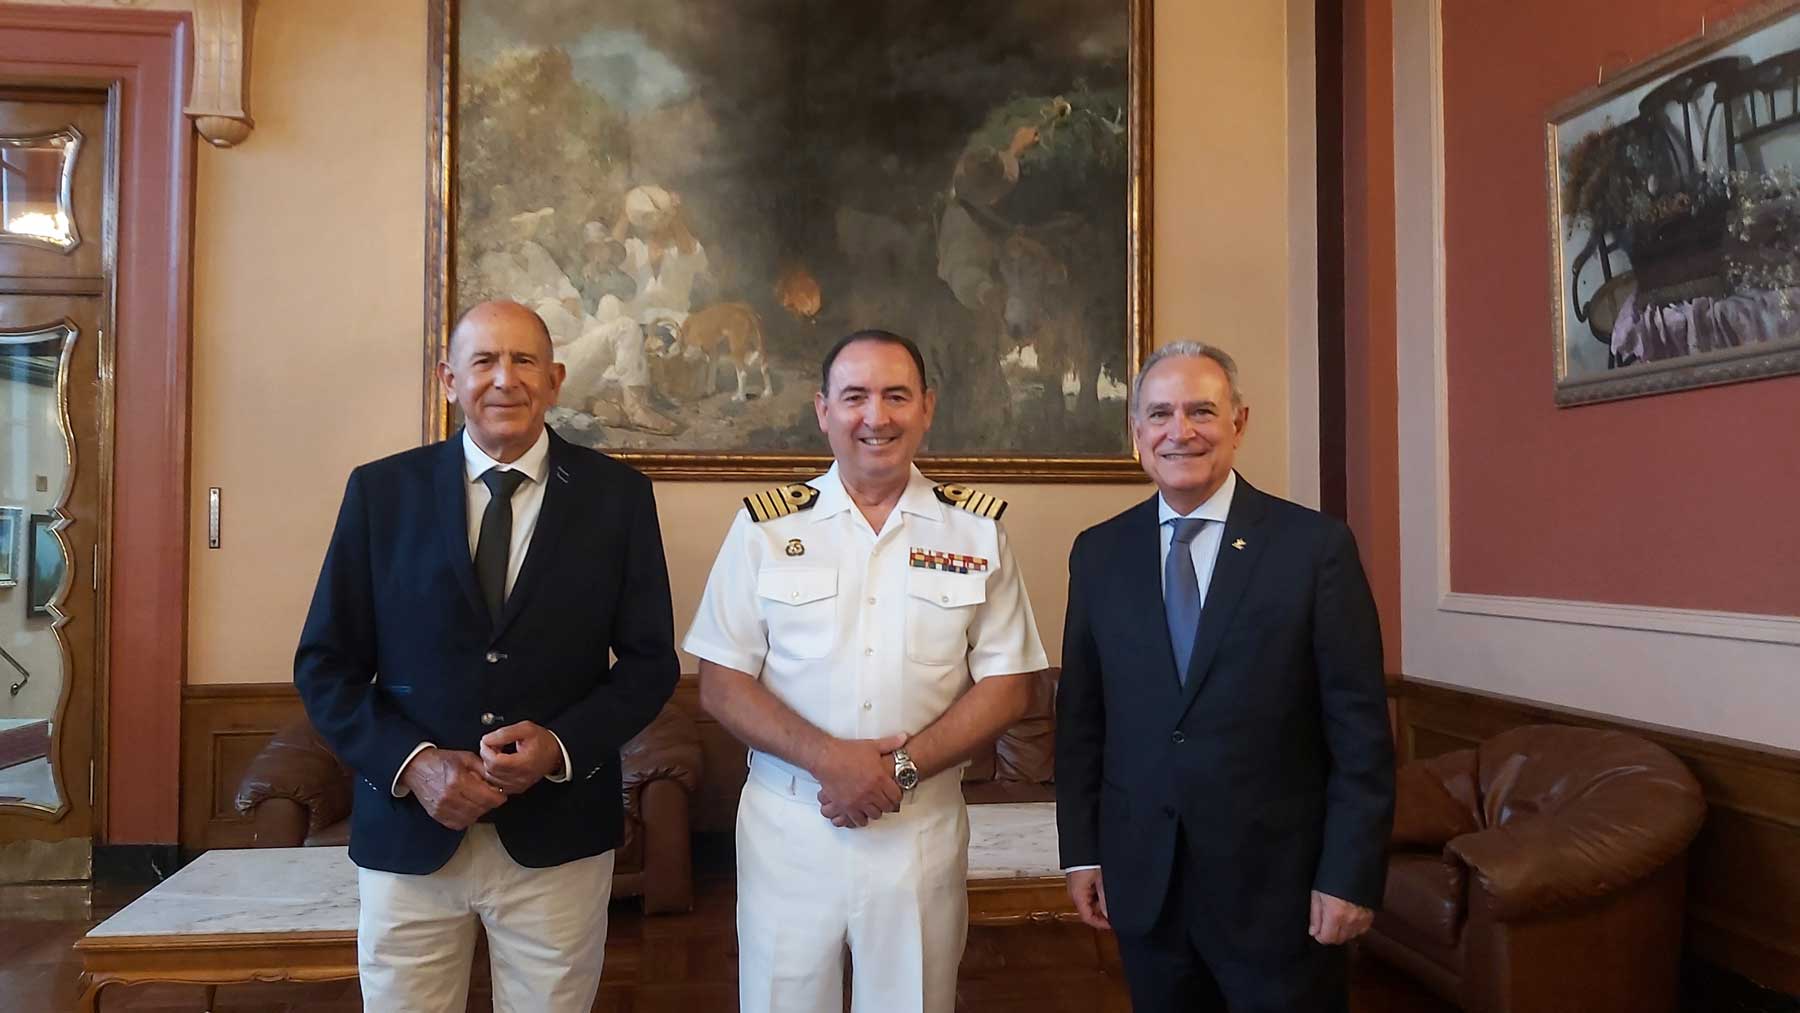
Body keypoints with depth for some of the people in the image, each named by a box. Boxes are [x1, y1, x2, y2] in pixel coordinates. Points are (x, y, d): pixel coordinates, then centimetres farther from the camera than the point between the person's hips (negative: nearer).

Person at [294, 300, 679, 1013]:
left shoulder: (617, 495, 0)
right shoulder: (381, 490, 1)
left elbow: (650, 661, 1)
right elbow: (324, 662, 2)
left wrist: (561, 745, -14)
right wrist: (411, 763, -12)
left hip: (558, 835, 0)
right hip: (408, 829, 1)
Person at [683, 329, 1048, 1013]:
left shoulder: (977, 528, 0)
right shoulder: (765, 524, -2)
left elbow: (1008, 686, -1)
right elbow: (720, 685, -3)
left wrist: (902, 768, -14)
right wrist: (828, 757, -17)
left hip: (924, 827, 1)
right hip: (787, 828, 0)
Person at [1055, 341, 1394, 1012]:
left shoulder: (1316, 546, -7)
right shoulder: (1098, 552, 3)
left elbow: (1360, 727, -7)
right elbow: (1079, 715, 7)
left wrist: (1351, 876, -9)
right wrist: (1080, 851, 5)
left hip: (1277, 882, -3)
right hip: (1142, 884, 3)